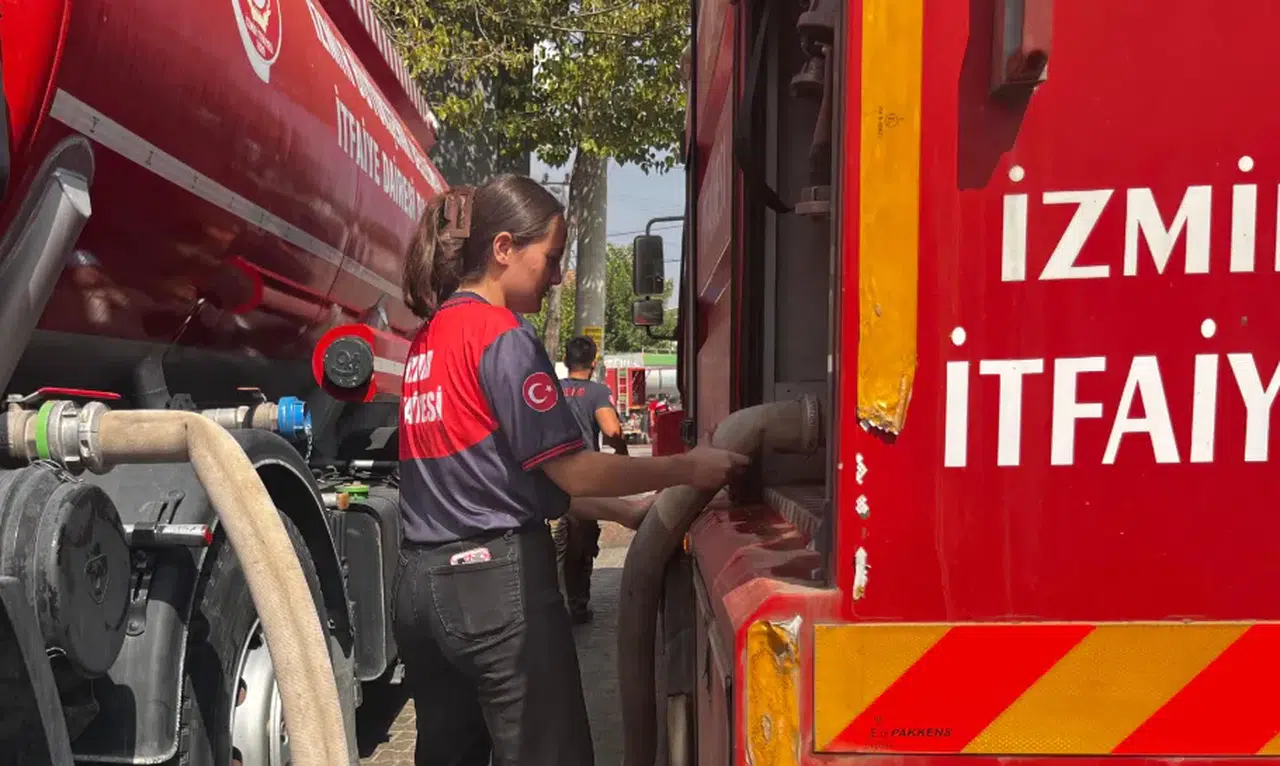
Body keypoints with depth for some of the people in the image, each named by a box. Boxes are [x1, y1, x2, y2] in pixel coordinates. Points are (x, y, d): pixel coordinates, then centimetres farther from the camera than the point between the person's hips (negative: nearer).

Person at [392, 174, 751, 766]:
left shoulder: (429, 337, 14)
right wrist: (686, 469, -4)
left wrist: (624, 510, 15)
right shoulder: (502, 334, -12)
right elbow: (571, 472, -13)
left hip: (421, 582, 9)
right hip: (495, 580, -9)